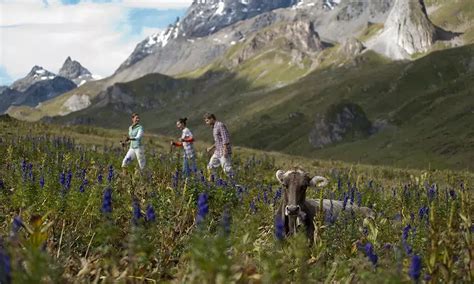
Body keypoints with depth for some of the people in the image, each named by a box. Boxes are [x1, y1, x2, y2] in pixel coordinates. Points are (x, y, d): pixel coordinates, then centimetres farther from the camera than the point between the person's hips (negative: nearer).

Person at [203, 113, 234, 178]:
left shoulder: (220, 125, -12)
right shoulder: (214, 127, 17)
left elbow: (225, 138, -19)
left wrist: (225, 150, -24)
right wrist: (211, 148, 22)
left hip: (224, 152, -10)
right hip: (217, 152, 10)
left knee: (227, 169, -10)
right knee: (210, 167, 11)